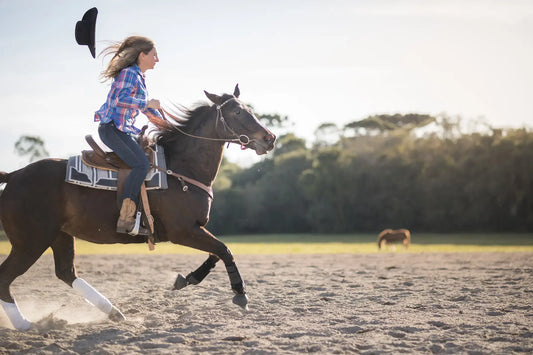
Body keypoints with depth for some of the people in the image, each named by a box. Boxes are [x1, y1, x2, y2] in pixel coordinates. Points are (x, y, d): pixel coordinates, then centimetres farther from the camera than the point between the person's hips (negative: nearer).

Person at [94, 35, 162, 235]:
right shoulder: (129, 73, -9)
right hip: (112, 128, -11)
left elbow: (142, 106, 29)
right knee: (141, 164, -25)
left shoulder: (137, 76, 20)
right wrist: (148, 103, -17)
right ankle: (125, 220, -30)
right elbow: (121, 99, -25)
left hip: (123, 130, 11)